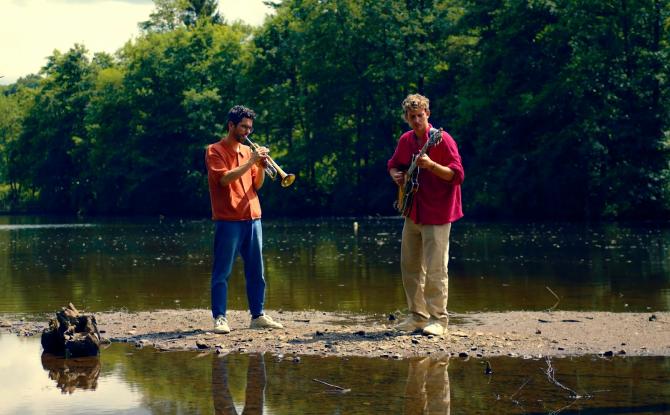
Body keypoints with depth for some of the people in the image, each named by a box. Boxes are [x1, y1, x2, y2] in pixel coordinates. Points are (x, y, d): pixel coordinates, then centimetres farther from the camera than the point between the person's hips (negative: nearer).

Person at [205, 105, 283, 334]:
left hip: (252, 218, 6)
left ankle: (258, 316, 14)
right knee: (222, 272, -4)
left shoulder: (247, 151, 17)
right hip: (227, 220, -6)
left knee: (256, 271, 8)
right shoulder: (215, 151, -2)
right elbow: (225, 178, -16)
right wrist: (250, 162, -16)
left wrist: (261, 166, -3)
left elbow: (256, 185, 15)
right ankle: (219, 318, -3)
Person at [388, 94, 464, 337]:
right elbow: (393, 164, 26)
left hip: (437, 214, -7)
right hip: (413, 213, 7)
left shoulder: (441, 139, -12)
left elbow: (457, 175, -18)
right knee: (409, 266, 11)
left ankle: (438, 319, 0)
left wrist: (431, 165, -31)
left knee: (435, 269, -8)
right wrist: (396, 175, 3)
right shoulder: (406, 140, 9)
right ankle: (417, 316, 21)